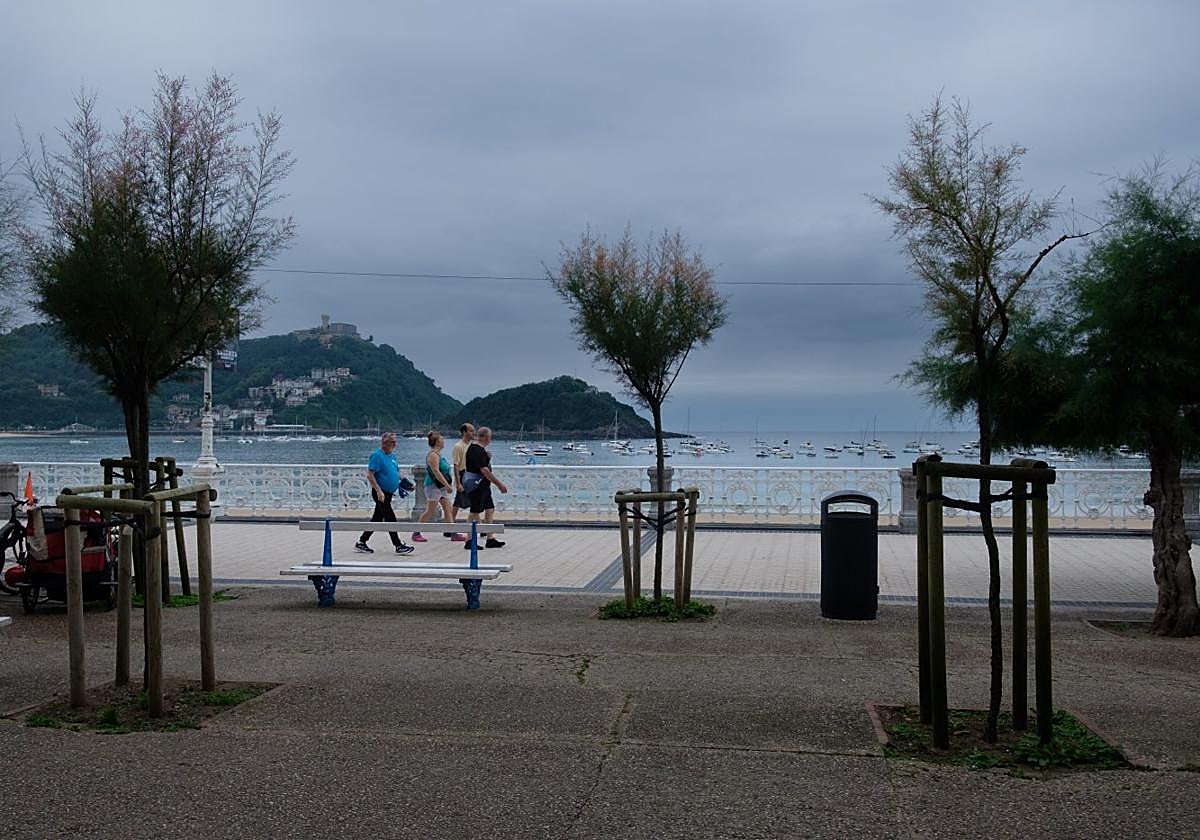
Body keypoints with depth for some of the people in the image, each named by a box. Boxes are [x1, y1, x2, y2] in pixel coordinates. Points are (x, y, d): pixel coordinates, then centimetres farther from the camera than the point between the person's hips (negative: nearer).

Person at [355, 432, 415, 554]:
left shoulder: (391, 456, 14)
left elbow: (396, 473, 26)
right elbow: (369, 475, -19)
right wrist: (379, 491, -24)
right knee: (390, 518, -7)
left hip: (388, 493, 9)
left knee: (377, 519, 12)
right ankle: (399, 546, -3)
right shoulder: (377, 455, -13)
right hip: (380, 494, -9)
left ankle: (361, 543, 20)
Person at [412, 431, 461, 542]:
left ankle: (453, 533, 3)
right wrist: (447, 485, -26)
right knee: (430, 511, -6)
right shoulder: (433, 455, -16)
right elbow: (436, 472, -24)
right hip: (434, 486, -10)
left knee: (448, 509, 4)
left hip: (442, 486, 10)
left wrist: (447, 485, 23)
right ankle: (416, 533, 3)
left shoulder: (438, 454, 15)